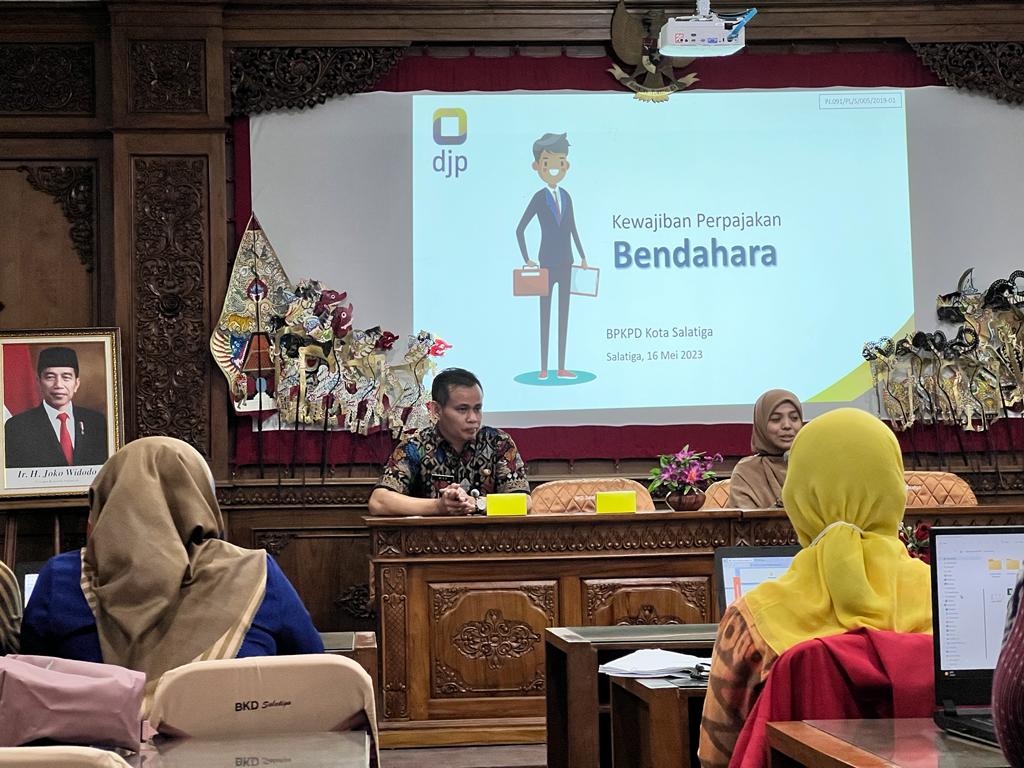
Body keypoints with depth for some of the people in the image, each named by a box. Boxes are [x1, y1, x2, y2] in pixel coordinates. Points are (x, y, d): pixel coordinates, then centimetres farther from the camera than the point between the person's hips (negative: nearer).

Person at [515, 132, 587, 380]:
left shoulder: (566, 196, 8)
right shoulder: (539, 198, -8)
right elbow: (520, 229, -6)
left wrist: (583, 256, 15)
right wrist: (527, 259, -9)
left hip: (565, 261, 5)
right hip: (547, 262, -5)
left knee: (564, 311, 6)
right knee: (545, 312, -2)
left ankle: (561, 367, 10)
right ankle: (544, 368, 2)